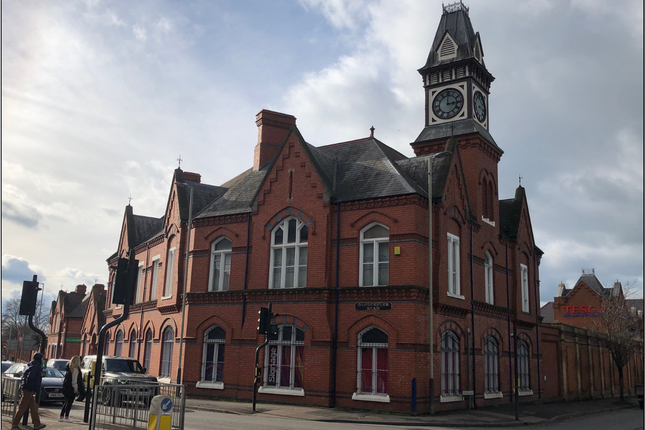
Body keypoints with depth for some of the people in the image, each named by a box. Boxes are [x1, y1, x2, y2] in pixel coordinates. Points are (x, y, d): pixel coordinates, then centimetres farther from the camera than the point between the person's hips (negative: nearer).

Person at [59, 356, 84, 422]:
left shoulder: (69, 367, 13)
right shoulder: (75, 369, -15)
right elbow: (74, 379, -18)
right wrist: (75, 388, -15)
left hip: (66, 387, 9)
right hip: (71, 388, -9)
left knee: (66, 402, 14)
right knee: (69, 402, -2)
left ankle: (61, 417, 16)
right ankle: (66, 417, 0)